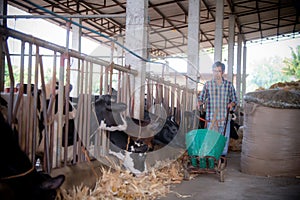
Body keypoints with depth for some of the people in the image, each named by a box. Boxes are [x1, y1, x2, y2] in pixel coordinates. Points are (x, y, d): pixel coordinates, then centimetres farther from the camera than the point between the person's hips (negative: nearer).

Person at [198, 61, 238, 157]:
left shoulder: (229, 85, 5)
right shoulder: (208, 84, 4)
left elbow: (234, 100, 11)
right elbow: (202, 98, 8)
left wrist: (232, 103, -10)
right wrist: (199, 102, -14)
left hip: (224, 118, 1)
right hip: (211, 118, -1)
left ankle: (223, 156, 21)